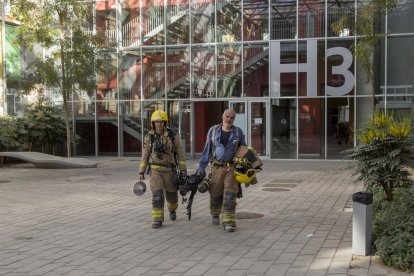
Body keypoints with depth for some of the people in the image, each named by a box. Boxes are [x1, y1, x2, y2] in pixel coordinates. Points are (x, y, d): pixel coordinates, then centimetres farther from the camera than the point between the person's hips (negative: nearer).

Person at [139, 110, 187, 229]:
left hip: (169, 170, 0)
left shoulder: (173, 135, -6)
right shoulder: (149, 137, -2)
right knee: (157, 194, -14)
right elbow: (145, 155, 4)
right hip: (155, 170, 0)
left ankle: (172, 209, 45)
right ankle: (157, 219, -7)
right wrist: (141, 172, 3)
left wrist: (183, 169, -5)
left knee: (171, 194, 13)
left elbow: (180, 153, -2)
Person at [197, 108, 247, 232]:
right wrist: (201, 166, 5)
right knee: (215, 194, 11)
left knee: (230, 195, -9)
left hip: (232, 167, -1)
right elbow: (207, 150, 7)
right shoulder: (213, 131, 3)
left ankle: (229, 222, -7)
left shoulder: (238, 132, 3)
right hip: (217, 167, 1)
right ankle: (215, 214, 39)